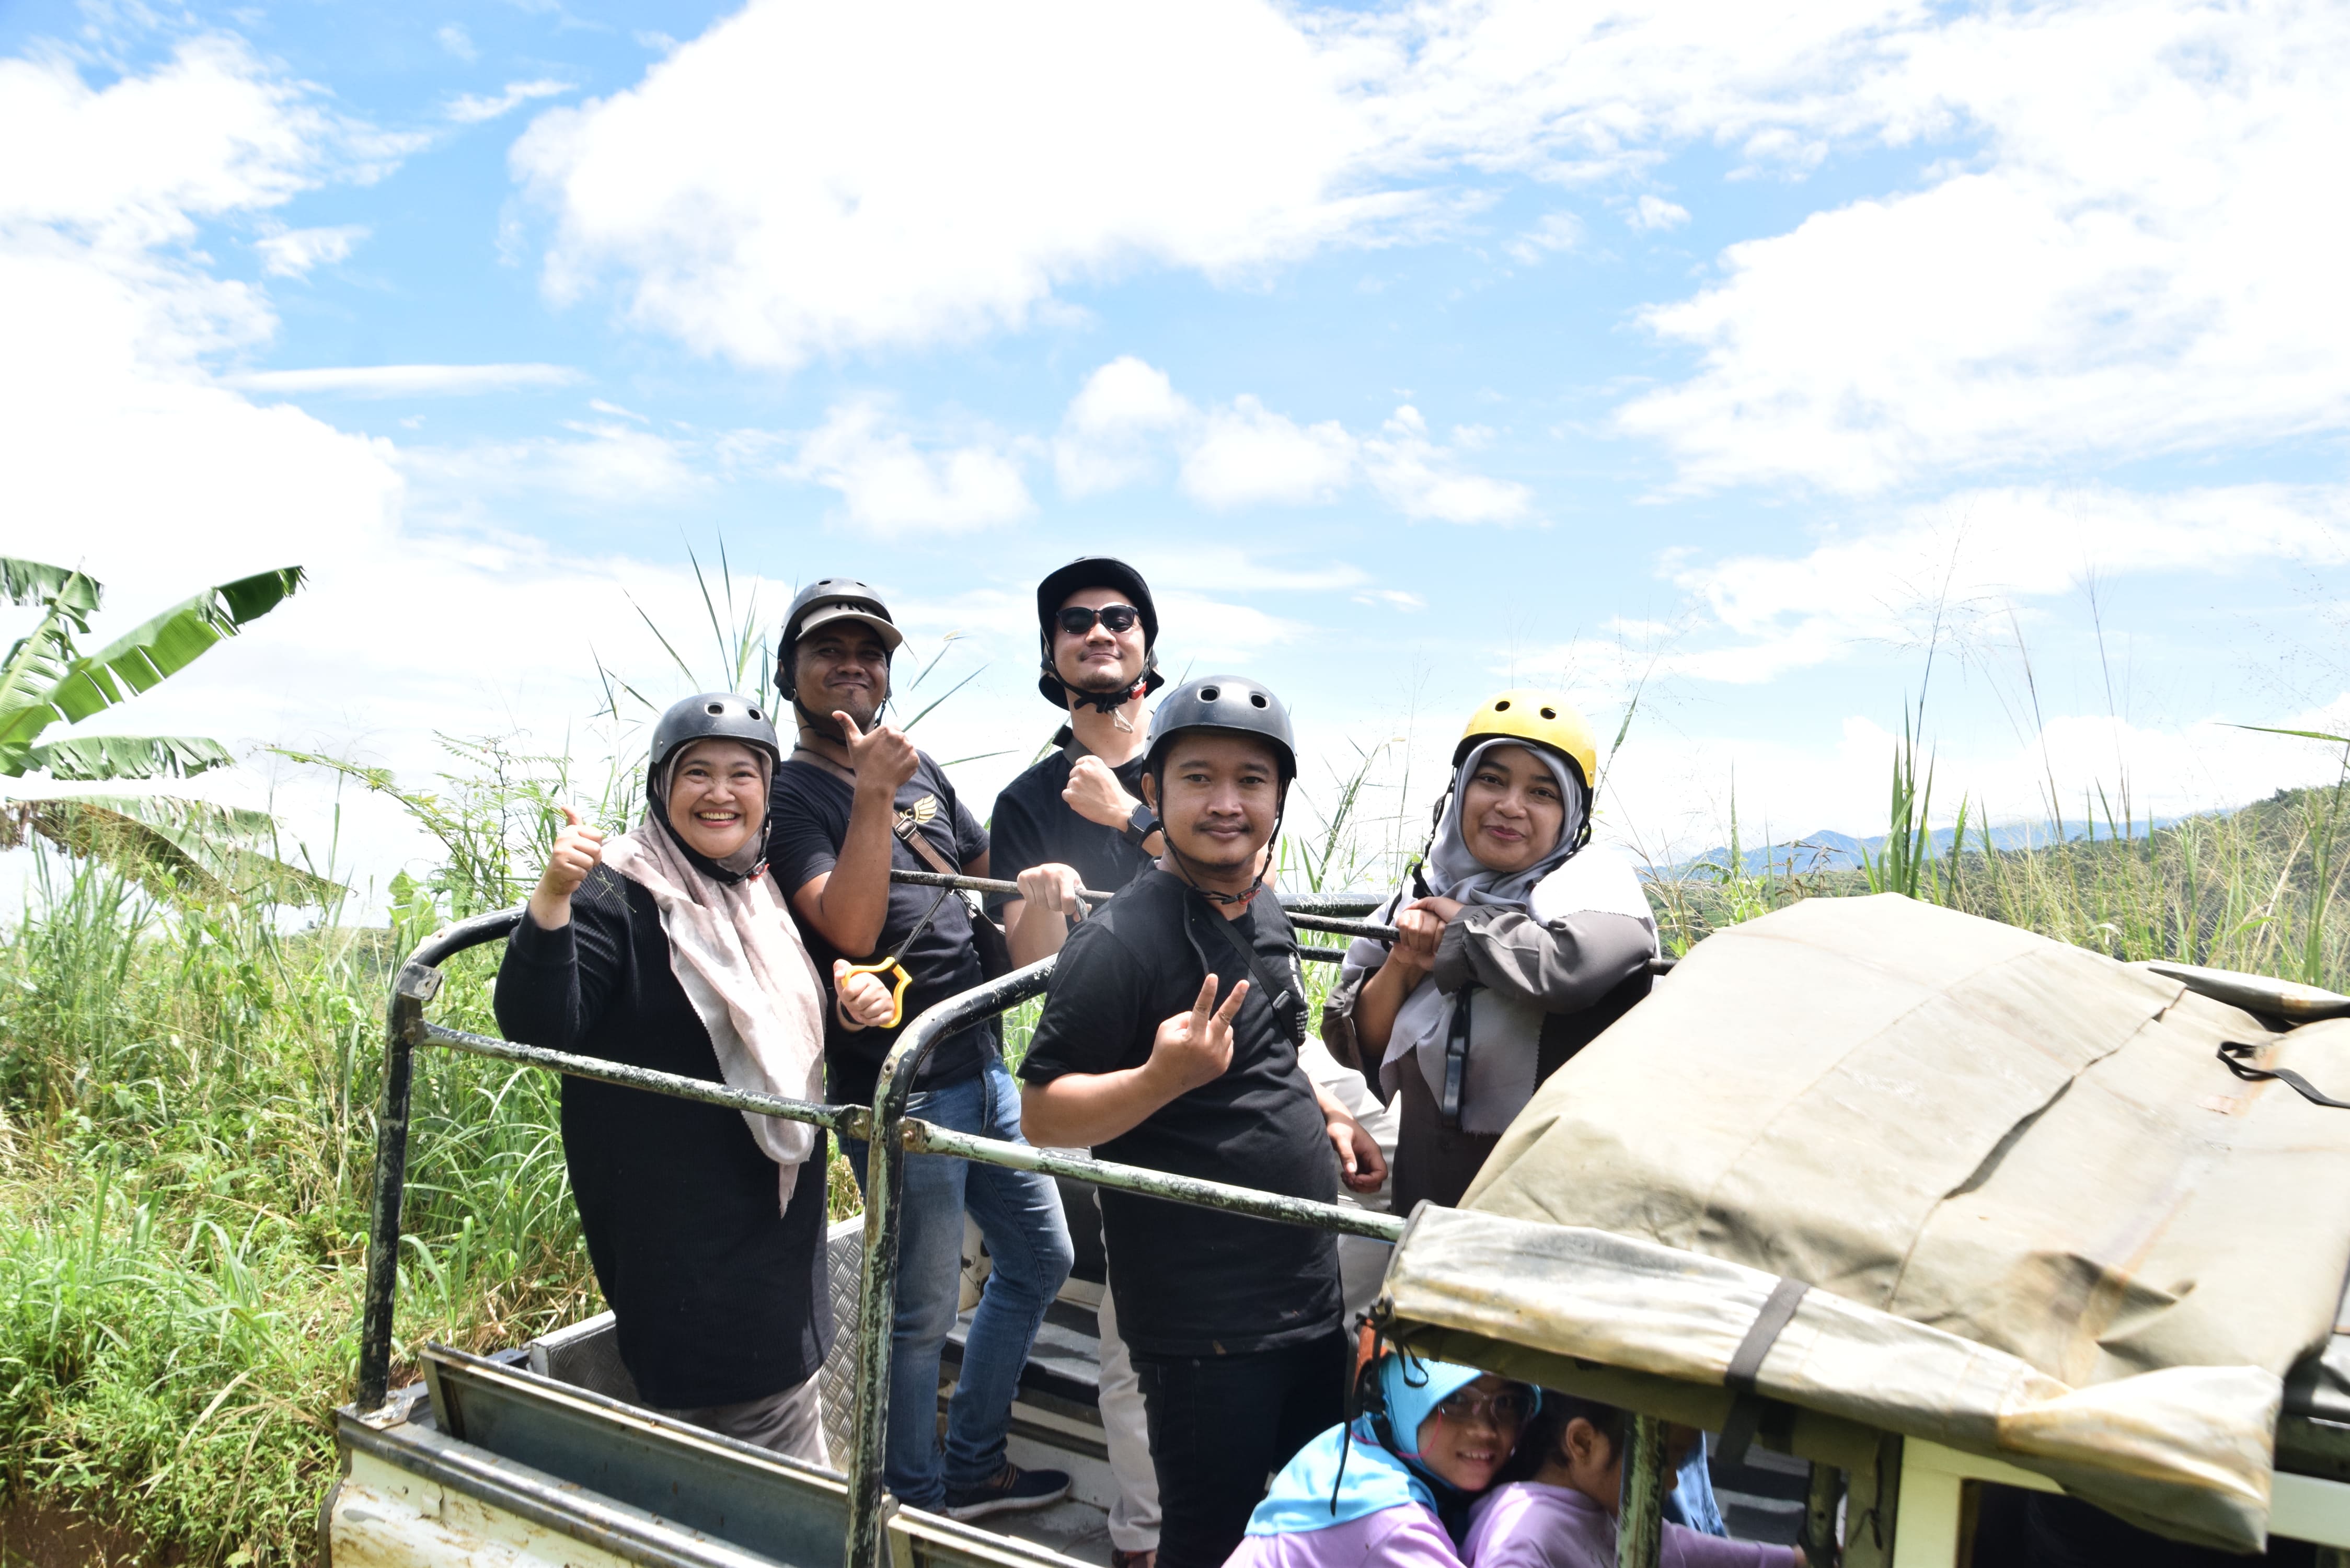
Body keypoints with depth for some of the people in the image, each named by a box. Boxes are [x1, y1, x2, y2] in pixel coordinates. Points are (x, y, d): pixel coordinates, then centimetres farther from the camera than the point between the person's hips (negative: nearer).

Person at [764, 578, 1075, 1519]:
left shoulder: (917, 769, 12)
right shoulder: (791, 795, -10)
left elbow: (990, 871, 25)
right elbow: (852, 928, -24)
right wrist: (872, 796, -26)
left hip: (982, 1064, 9)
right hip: (902, 1089, -8)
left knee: (1039, 1258, 19)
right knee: (923, 1312, 2)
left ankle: (974, 1467, 36)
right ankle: (917, 1504, 25)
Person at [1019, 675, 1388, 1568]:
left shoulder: (1264, 913, 6)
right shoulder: (1123, 940, -20)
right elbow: (1044, 1115, -20)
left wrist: (1325, 1115, 7)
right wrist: (1163, 1077, -35)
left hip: (1310, 1291, 9)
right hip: (1203, 1320, -8)